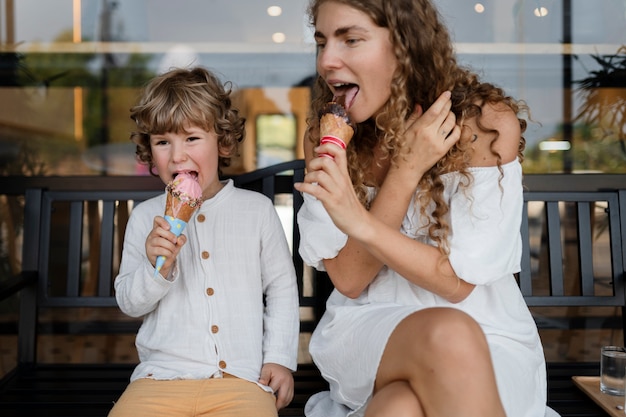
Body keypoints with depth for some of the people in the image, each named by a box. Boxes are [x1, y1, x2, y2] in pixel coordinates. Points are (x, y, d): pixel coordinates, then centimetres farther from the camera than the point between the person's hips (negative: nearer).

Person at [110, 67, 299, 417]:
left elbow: (282, 289, 11)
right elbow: (129, 302, 8)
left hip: (241, 377, -1)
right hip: (163, 373, 1)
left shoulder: (258, 209, 5)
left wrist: (280, 358, 4)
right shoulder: (146, 217, 6)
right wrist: (155, 268, -12)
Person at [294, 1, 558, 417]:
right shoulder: (328, 132, -4)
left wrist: (360, 223, -28)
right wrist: (405, 169, -20)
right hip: (366, 332, 2)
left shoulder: (487, 123, -12)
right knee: (447, 336, -32)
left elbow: (458, 281, -14)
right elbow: (349, 280, -9)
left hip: (487, 341, -1)